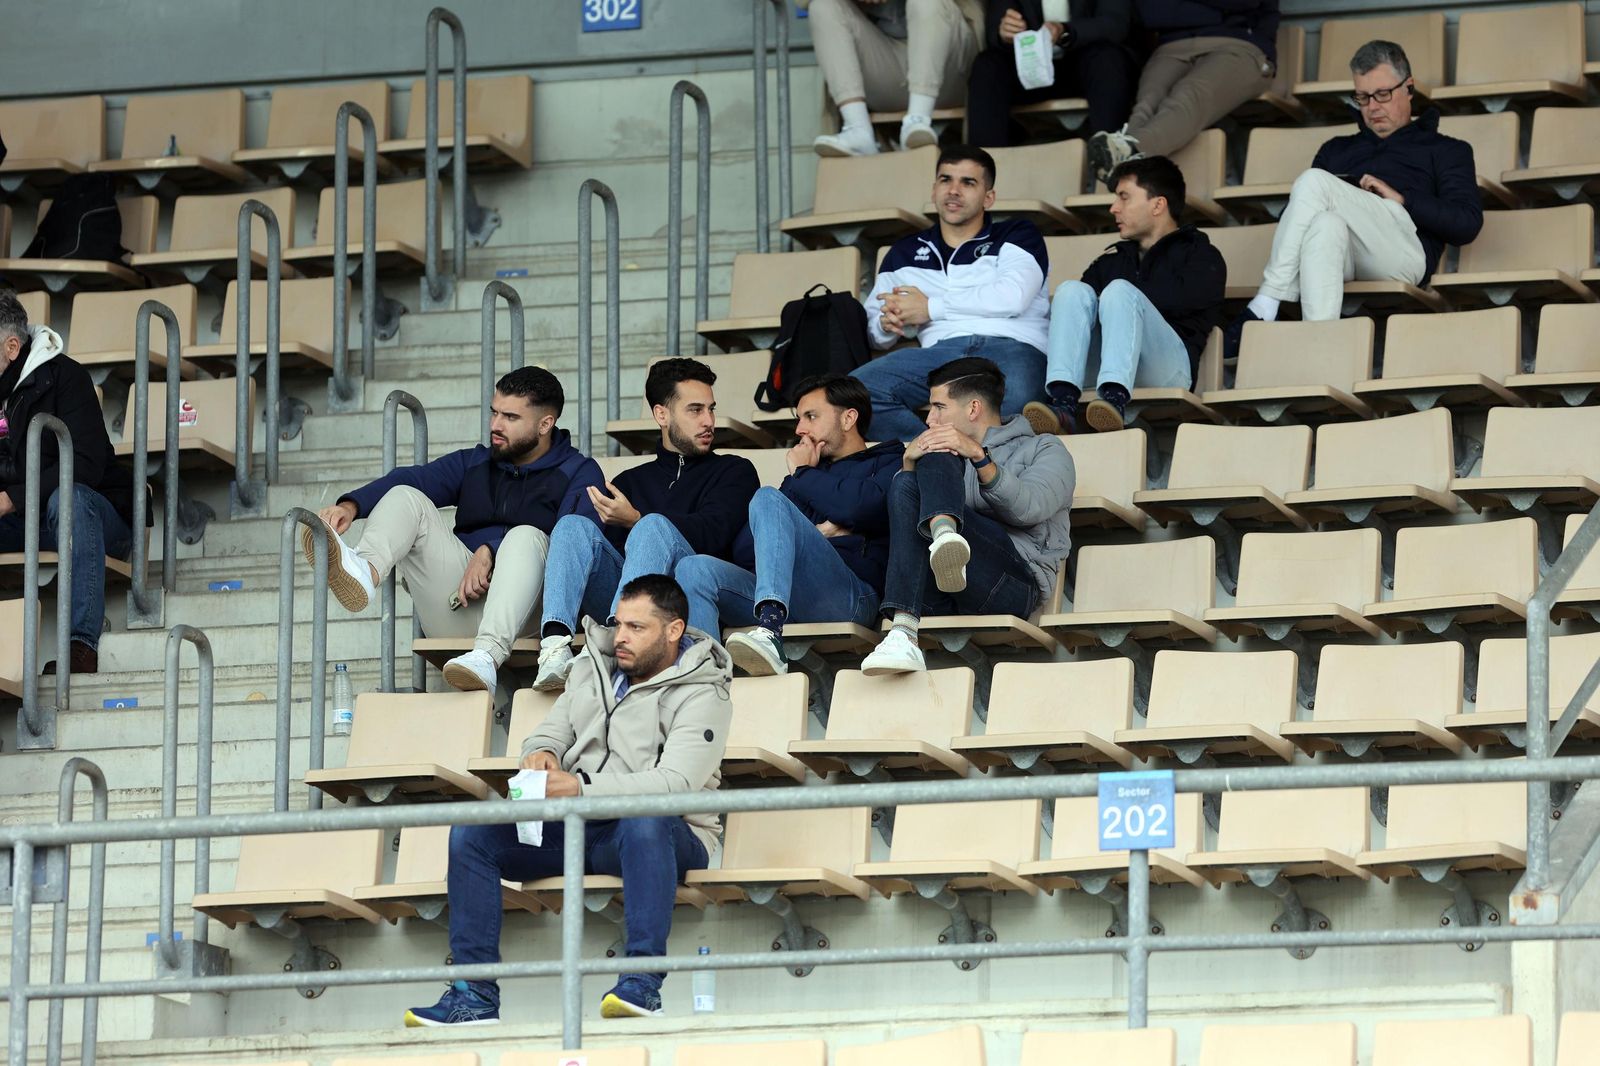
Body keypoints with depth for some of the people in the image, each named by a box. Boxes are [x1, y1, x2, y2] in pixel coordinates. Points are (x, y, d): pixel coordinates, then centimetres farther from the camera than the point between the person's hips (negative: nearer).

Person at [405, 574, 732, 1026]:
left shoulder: (700, 696, -8)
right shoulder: (598, 673, 14)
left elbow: (674, 784, -23)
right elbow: (551, 731, 20)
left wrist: (581, 787, -31)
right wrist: (541, 751, -8)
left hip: (661, 836, -6)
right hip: (577, 832, 7)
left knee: (644, 818, -42)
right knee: (471, 832, -11)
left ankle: (643, 983, -44)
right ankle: (477, 996, -17)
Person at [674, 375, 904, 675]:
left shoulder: (888, 465, 20)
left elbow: (858, 507, -6)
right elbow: (743, 550, 22)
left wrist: (802, 474, 12)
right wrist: (814, 534, 7)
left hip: (848, 597, -5)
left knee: (768, 499, -26)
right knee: (695, 569, -20)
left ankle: (769, 636, -50)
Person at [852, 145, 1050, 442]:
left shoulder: (1016, 235, 17)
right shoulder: (905, 253, 29)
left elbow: (1012, 297, -3)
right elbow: (872, 327, 26)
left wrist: (930, 307, 0)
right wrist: (887, 324, -1)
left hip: (1011, 346, -3)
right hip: (941, 350, 3)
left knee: (1013, 400, -43)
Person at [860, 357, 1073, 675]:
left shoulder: (1044, 450, 21)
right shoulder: (948, 448, 37)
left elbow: (1029, 509, -3)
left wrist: (979, 456, -12)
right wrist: (909, 464, 0)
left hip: (1015, 582, -4)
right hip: (940, 592, 4)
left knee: (936, 458, -16)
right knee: (906, 486, -23)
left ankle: (944, 533, -52)